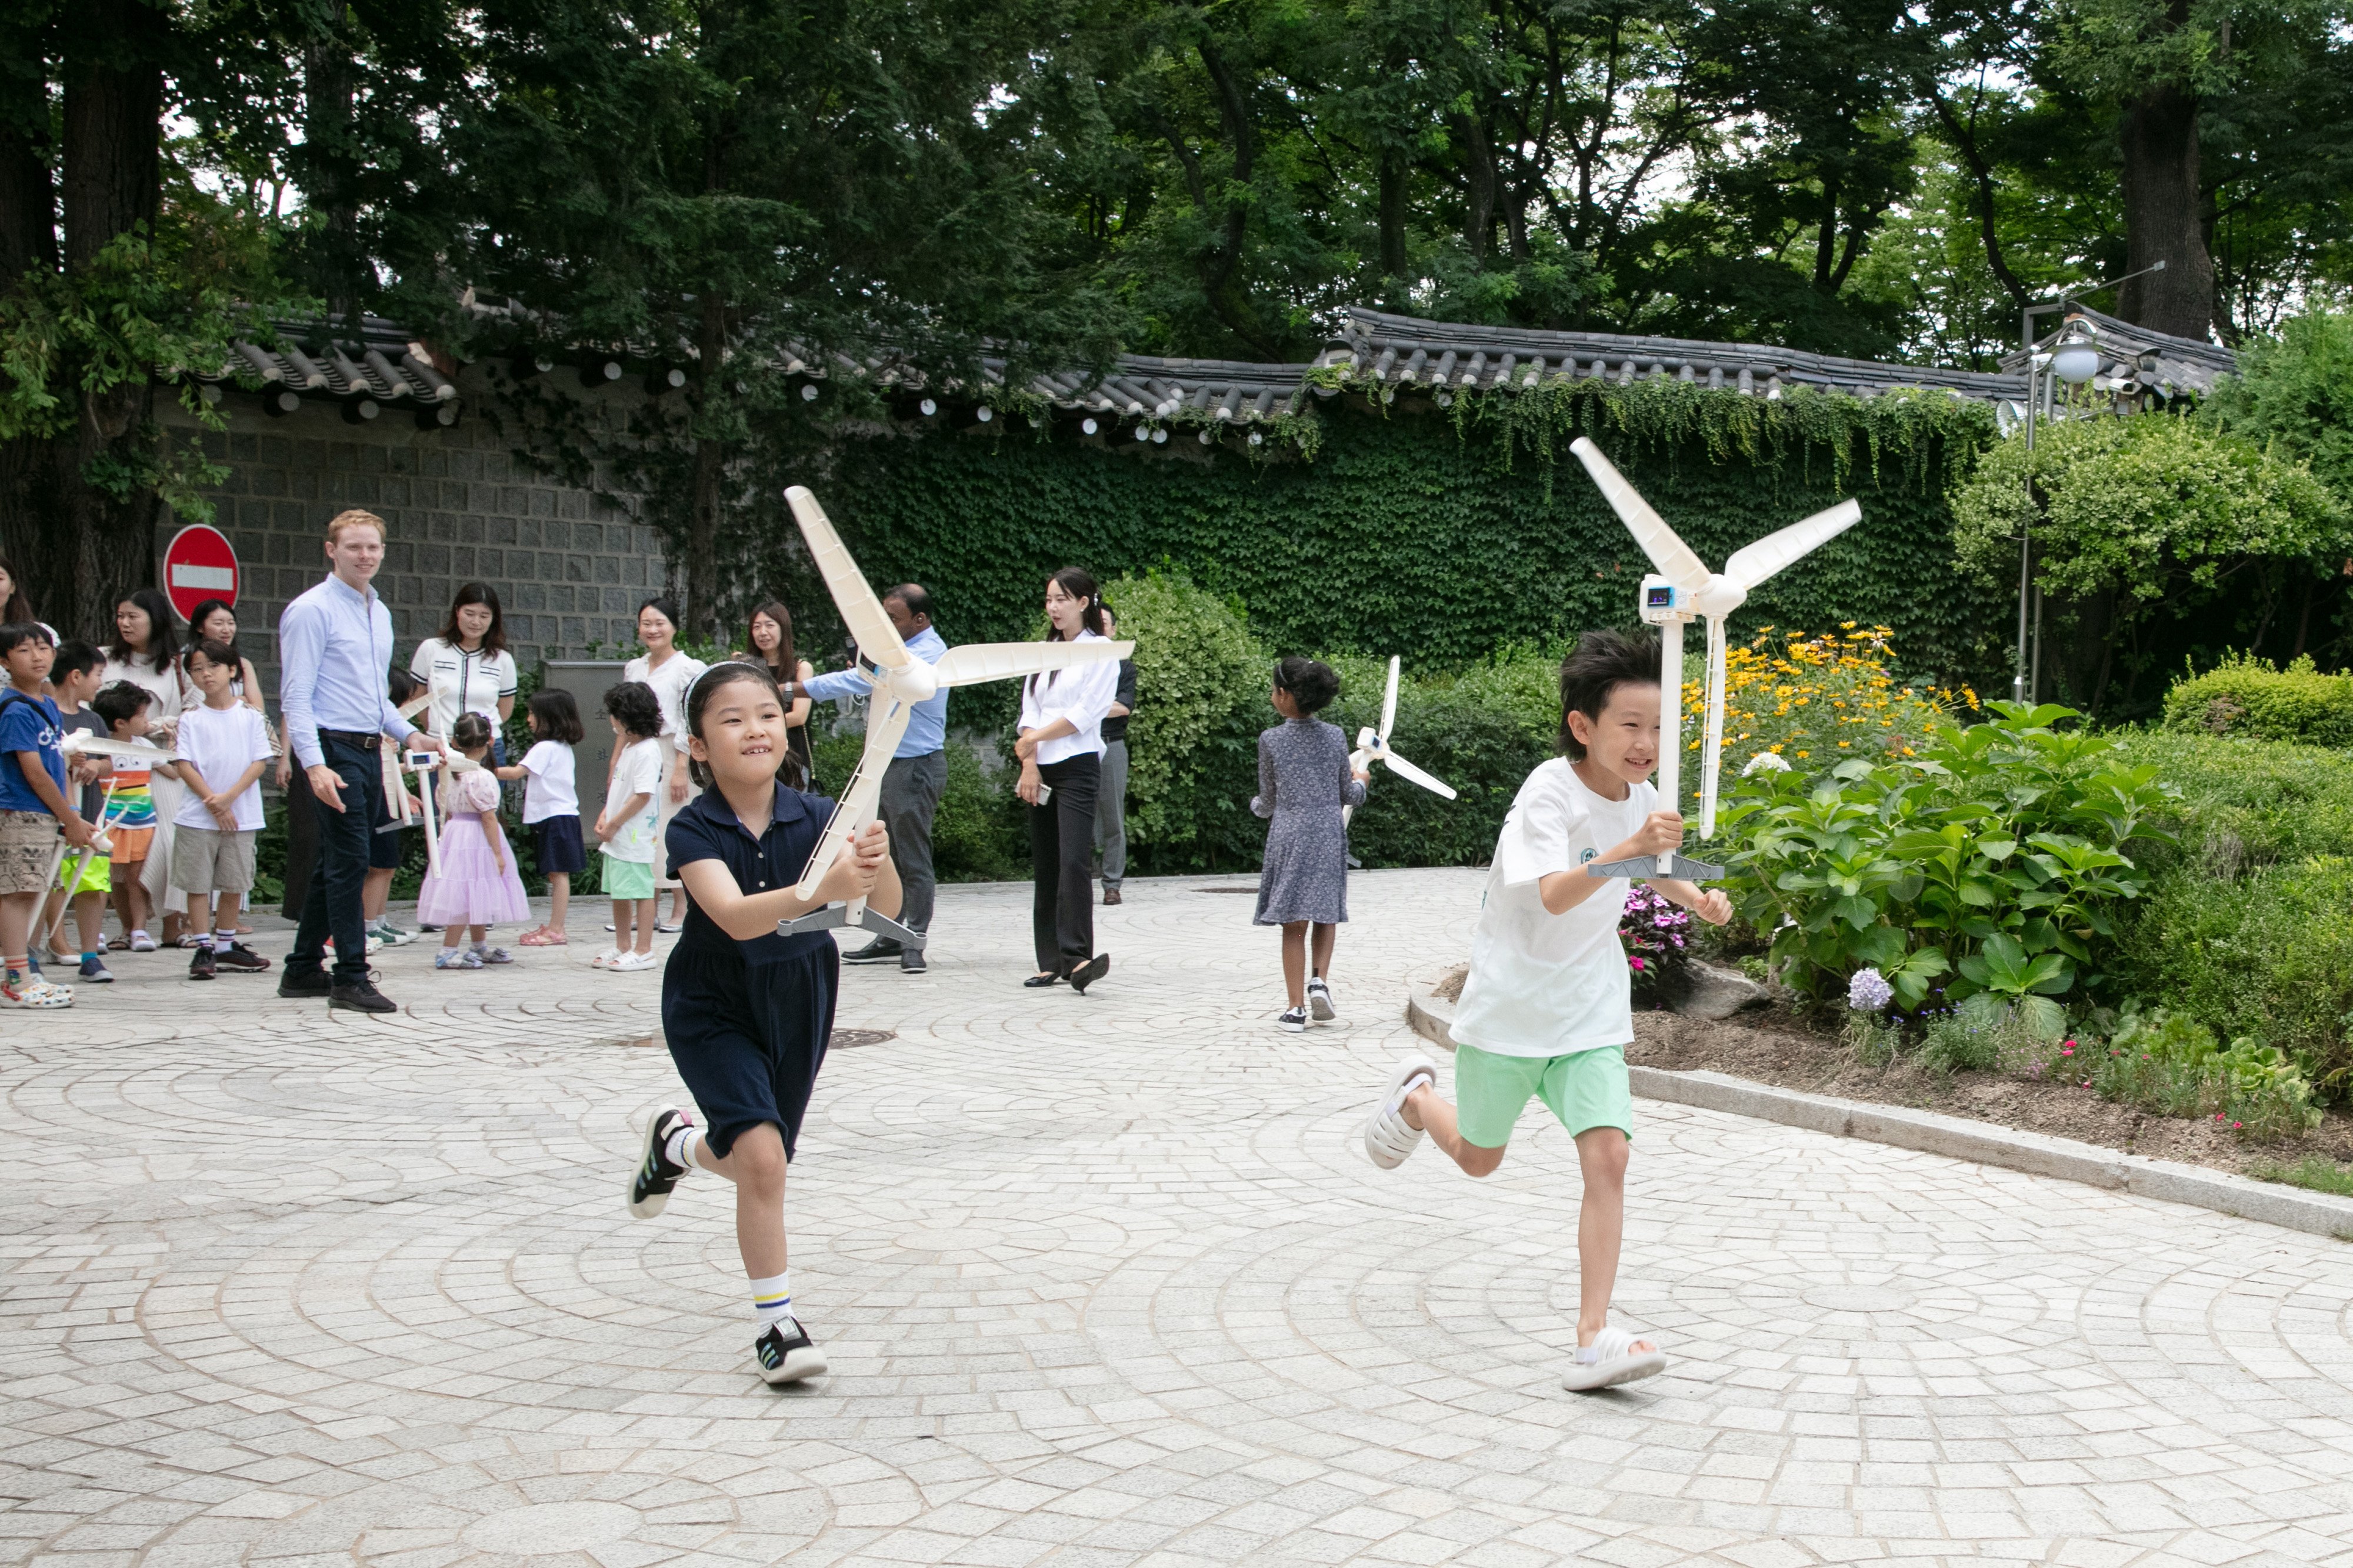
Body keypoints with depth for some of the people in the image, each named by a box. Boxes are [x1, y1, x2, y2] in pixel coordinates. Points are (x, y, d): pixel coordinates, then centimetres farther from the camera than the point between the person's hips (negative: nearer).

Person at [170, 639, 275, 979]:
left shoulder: (249, 716, 3)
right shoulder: (191, 719, 2)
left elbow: (259, 762, -2)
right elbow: (184, 766, -4)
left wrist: (229, 797, -14)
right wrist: (213, 802, -13)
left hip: (241, 816, 1)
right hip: (198, 816, -1)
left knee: (234, 883, 8)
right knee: (198, 884, -1)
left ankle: (225, 946, 21)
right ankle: (204, 949, 6)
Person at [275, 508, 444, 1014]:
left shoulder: (380, 613, 17)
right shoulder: (312, 610, -9)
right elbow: (295, 697, -14)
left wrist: (409, 734, 11)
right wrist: (314, 766, -23)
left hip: (369, 750, 9)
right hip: (333, 749, -9)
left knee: (336, 863, 14)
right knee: (349, 862, -9)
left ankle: (303, 970, 24)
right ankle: (350, 979, -4)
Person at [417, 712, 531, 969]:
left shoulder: (449, 773, 5)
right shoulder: (482, 777, -17)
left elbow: (446, 811, 12)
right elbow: (488, 817, -16)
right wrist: (498, 852, -13)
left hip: (454, 832, 8)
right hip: (477, 839, -8)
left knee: (474, 897, 18)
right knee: (468, 896, -4)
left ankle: (481, 947, 29)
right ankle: (448, 952, -3)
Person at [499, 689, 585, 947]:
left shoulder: (545, 748, -13)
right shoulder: (562, 748, 17)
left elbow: (516, 773, -17)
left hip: (555, 817, -10)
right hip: (559, 816, 10)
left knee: (558, 873, -8)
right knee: (556, 874, 12)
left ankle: (556, 930, -7)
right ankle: (553, 927, 17)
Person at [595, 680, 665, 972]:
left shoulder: (647, 751, -17)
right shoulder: (629, 747, 14)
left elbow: (643, 795, -21)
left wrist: (614, 825, -16)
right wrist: (605, 816, 7)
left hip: (636, 837, -10)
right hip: (618, 837, 10)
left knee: (640, 891, -4)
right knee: (618, 892, 16)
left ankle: (643, 951, 1)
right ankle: (623, 947, 26)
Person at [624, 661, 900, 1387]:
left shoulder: (814, 818, -15)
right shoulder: (693, 831, -21)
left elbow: (888, 906, -25)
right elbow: (736, 917, -38)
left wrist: (876, 865, -48)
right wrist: (822, 889, -55)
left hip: (798, 1001, 4)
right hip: (712, 1007, -3)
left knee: (759, 1163, 15)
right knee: (761, 1154, -20)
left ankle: (676, 1141, 49)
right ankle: (775, 1323, -3)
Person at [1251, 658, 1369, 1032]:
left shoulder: (1270, 740, -5)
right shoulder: (1335, 737, 1)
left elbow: (1269, 803, 2)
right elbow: (1349, 796, 8)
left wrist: (1256, 803, 25)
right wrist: (1360, 781, 29)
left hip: (1288, 835, -1)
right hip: (1328, 834, 1)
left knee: (1294, 924, 2)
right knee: (1326, 915, 18)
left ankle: (1296, 1008, 3)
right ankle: (1320, 980, -2)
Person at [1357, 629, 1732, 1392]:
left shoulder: (1640, 795, -2)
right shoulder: (1549, 794, -23)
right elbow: (1555, 895, -41)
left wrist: (1694, 898, 4)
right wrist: (1628, 849, -56)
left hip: (1591, 1015, 4)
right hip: (1510, 1007, -4)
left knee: (1607, 1156, -14)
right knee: (1478, 1159, 15)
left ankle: (1594, 1338, -14)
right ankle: (1416, 1096, 48)